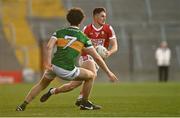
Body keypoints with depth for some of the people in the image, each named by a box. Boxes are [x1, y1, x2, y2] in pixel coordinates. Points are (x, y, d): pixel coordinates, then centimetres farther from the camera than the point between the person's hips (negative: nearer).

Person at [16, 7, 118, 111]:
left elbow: (49, 46, -6)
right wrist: (108, 72, 17)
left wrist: (48, 62, -16)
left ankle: (23, 105, 23)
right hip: (67, 70, -3)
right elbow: (97, 57, 11)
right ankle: (85, 103, 28)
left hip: (54, 66, 3)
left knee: (42, 84, 30)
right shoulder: (83, 38, 10)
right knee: (91, 76, 20)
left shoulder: (59, 32, 15)